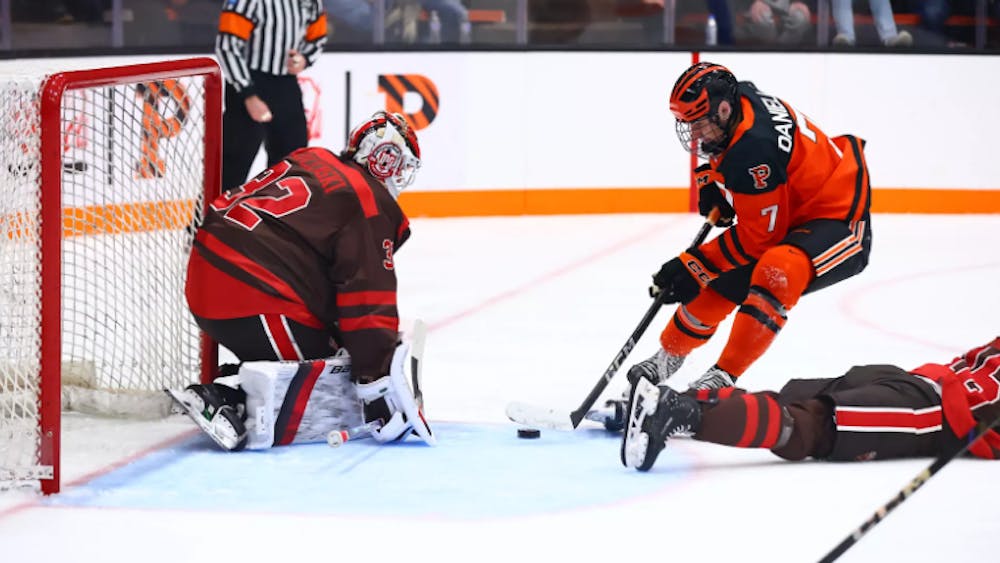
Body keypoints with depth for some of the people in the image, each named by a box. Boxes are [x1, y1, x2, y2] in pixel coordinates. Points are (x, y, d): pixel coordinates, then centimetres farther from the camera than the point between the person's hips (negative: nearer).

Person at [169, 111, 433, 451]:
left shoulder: (311, 160, 21)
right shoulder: (372, 206, -4)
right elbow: (369, 302, -10)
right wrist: (379, 385, -9)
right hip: (254, 303, -9)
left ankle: (223, 394, 2)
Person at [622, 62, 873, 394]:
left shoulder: (753, 148, -32)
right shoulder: (739, 97, -6)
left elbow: (759, 237, -25)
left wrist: (690, 268, -22)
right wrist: (712, 180, 6)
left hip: (840, 223, -10)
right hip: (792, 215, 10)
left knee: (775, 272, -36)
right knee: (717, 278, 12)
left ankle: (723, 377, -32)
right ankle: (670, 354, 35)